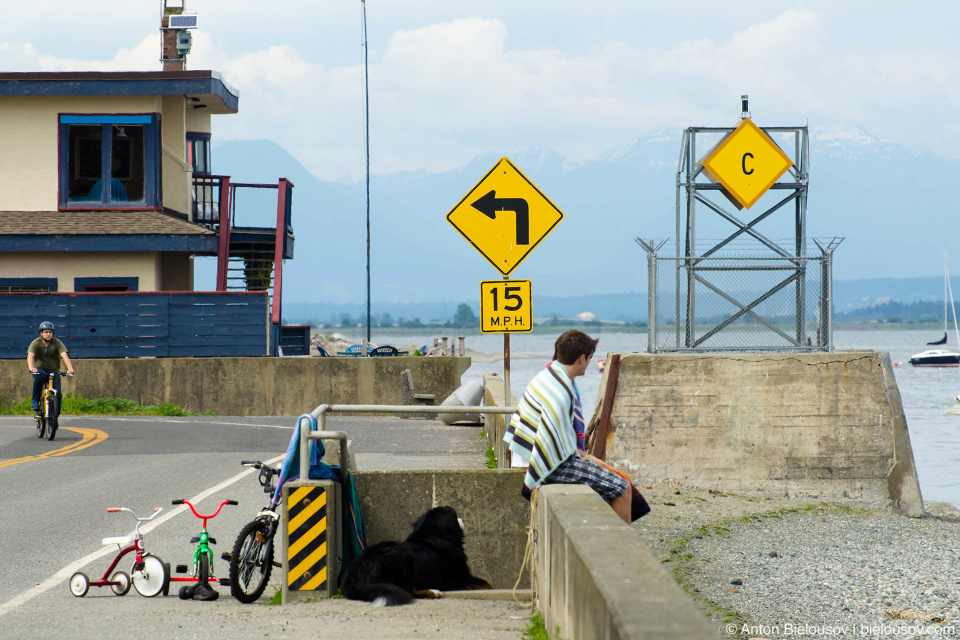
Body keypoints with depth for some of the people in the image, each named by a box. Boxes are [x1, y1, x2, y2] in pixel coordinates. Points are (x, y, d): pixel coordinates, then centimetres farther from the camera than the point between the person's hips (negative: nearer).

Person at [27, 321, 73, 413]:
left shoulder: (57, 343, -6)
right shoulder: (36, 343, -8)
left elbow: (64, 355, -21)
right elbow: (30, 355, -25)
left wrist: (70, 368, -39)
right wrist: (31, 368, -46)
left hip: (54, 370, 1)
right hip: (40, 368, -1)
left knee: (57, 393, -16)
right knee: (40, 376, -37)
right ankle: (35, 401, -22)